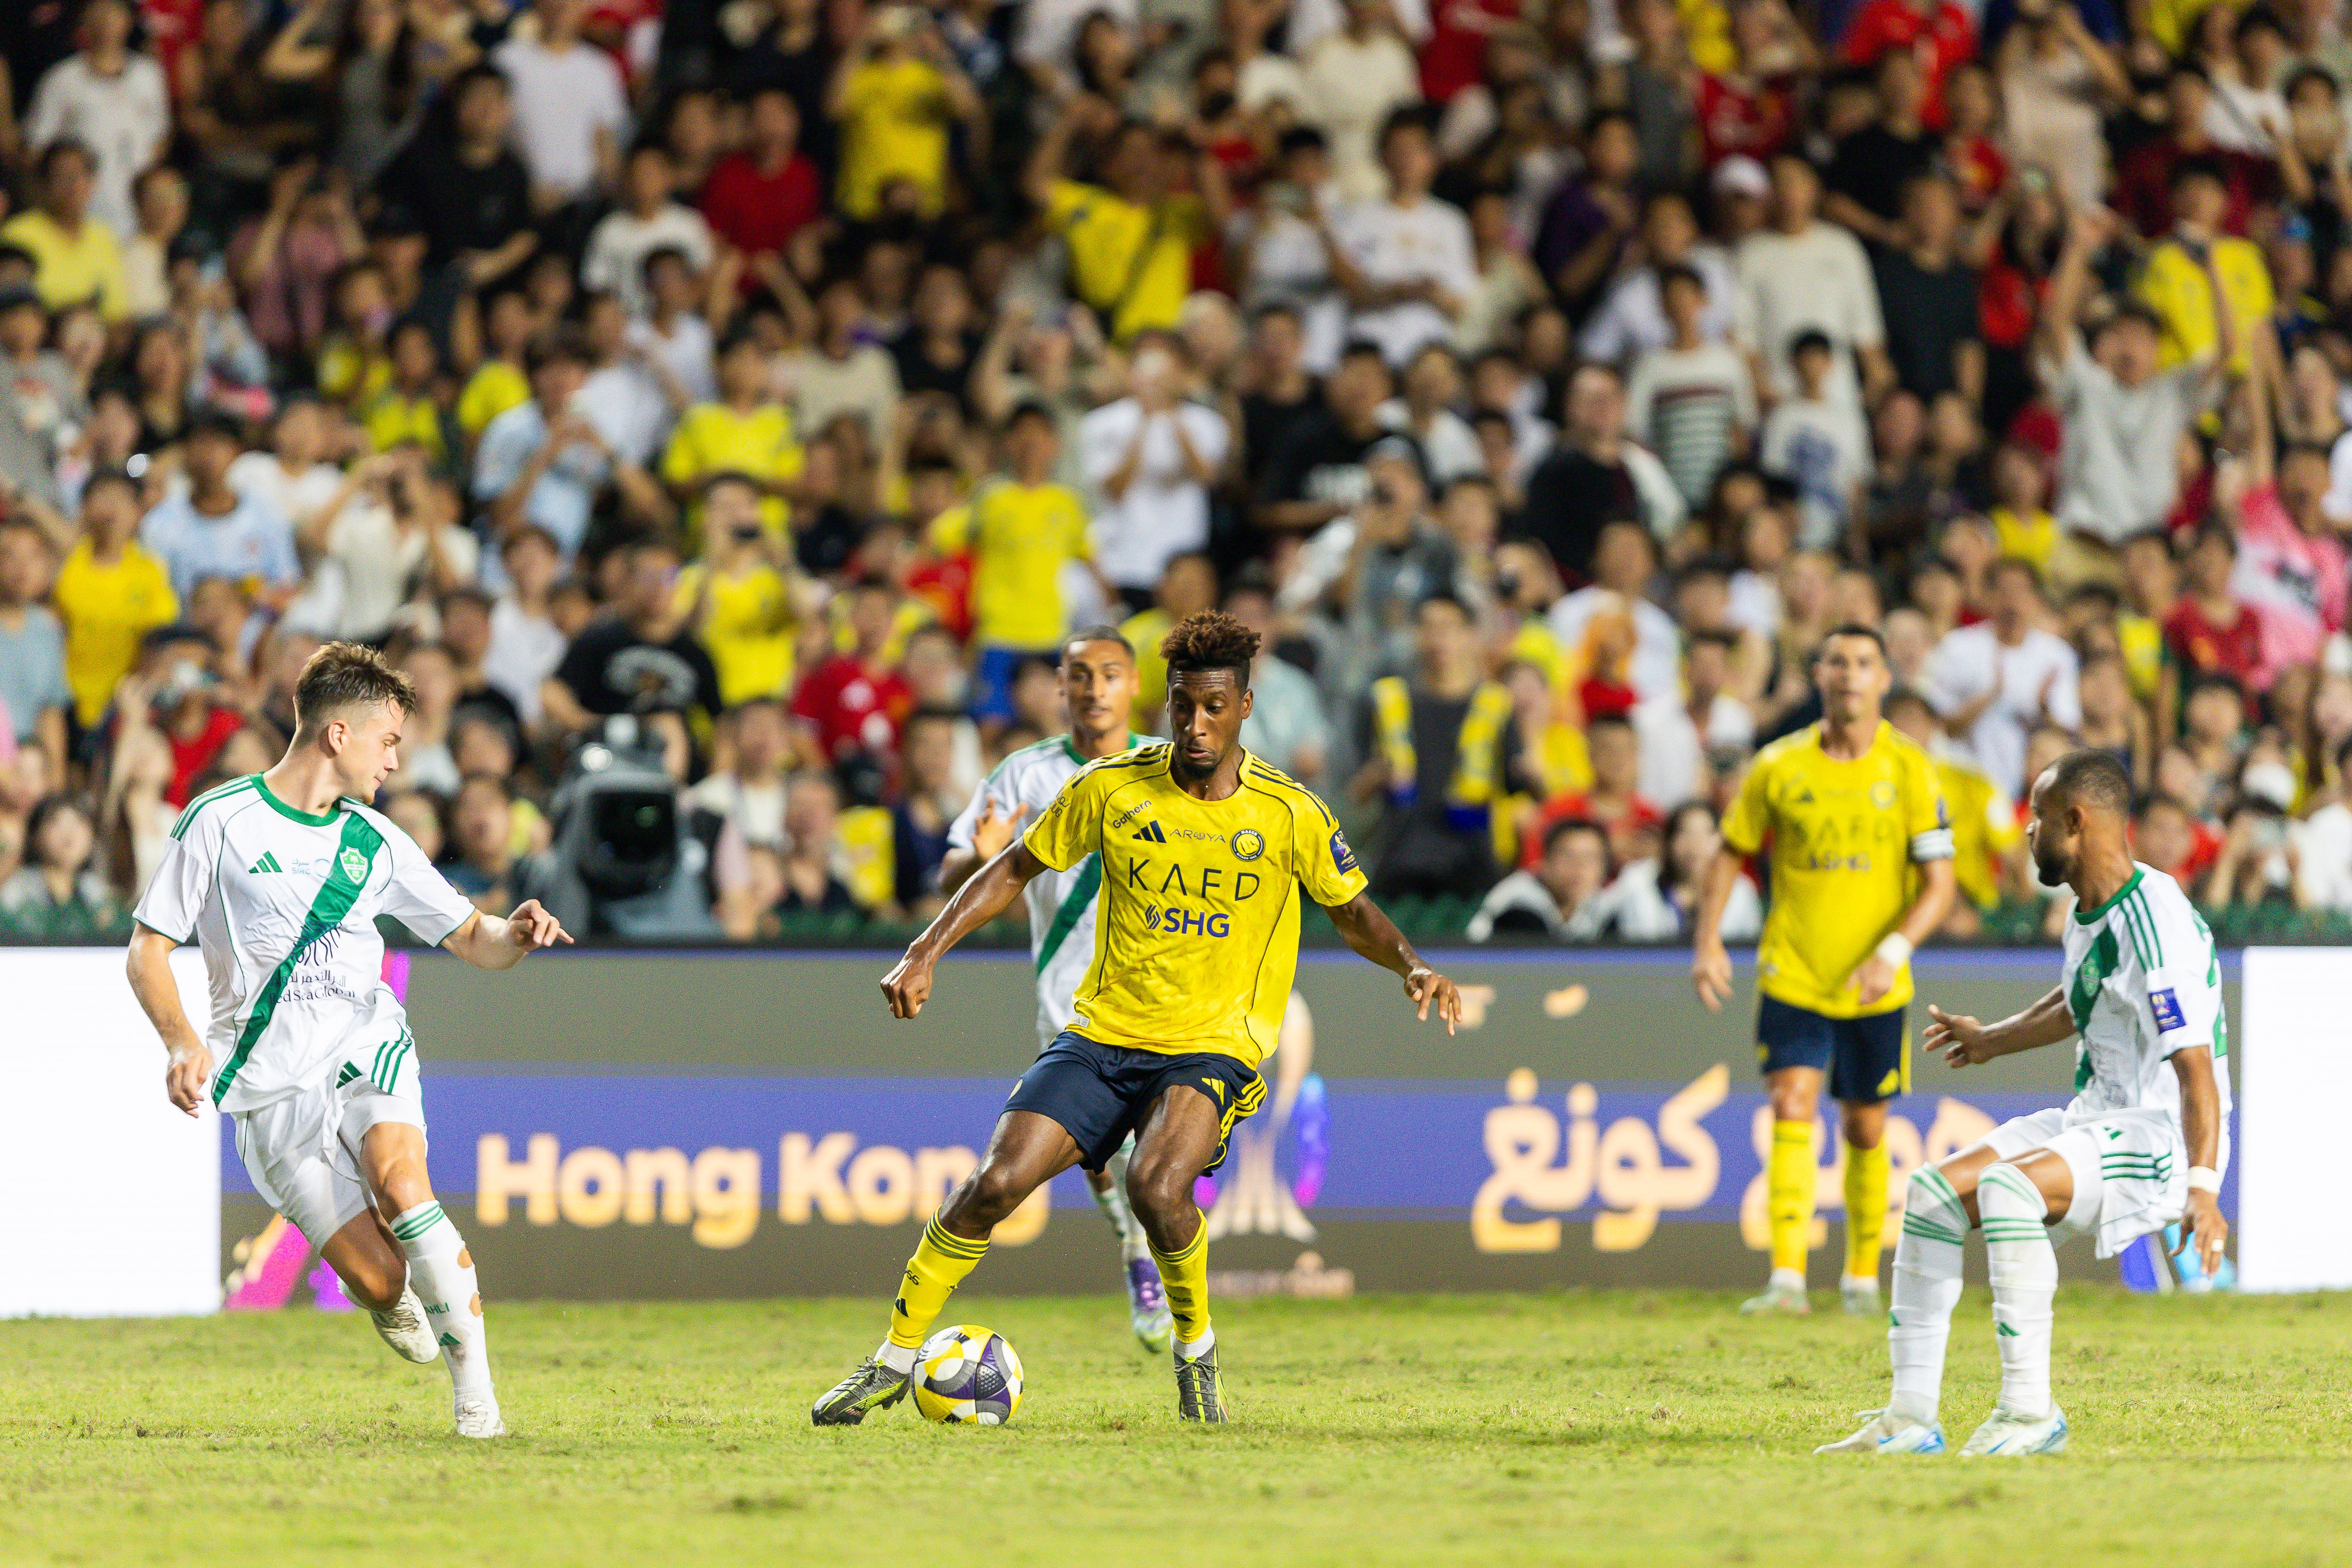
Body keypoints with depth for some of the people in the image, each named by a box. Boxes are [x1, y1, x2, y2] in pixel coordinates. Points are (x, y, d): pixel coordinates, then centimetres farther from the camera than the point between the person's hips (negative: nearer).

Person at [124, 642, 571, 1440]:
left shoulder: (376, 842, 12)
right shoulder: (218, 821, -1)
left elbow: (474, 940, 19)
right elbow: (147, 952, 0)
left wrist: (515, 933, -5)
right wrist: (182, 1041, -17)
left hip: (366, 1048, 2)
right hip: (270, 1085, -2)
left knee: (399, 1185, -31)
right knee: (381, 1280, -12)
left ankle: (474, 1389, -24)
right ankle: (396, 1301, 27)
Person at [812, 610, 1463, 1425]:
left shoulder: (1288, 815, -6)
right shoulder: (1111, 789, -2)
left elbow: (1353, 912, 7)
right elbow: (1016, 868, 9)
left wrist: (1414, 966, -13)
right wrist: (927, 952, -1)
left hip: (1214, 1044, -2)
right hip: (1104, 1029, 2)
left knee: (1158, 1188, -30)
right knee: (996, 1183, -15)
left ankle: (1196, 1350, -2)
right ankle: (895, 1361, 1)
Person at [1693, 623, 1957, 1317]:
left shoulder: (1909, 770, -4)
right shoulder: (1779, 766, -1)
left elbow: (1940, 883, -5)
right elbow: (1731, 854, 10)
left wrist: (1893, 951, -21)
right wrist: (1708, 942, -3)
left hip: (1875, 990, 0)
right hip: (1792, 976, 0)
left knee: (1866, 1130, 10)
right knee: (1792, 1111, -15)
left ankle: (1862, 1275, 28)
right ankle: (1787, 1278, -22)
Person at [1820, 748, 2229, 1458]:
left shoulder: (2159, 922, -20)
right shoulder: (2089, 912, 11)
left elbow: (2195, 1065, -27)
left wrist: (2201, 1186, -37)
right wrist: (1994, 1040, 48)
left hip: (2162, 1137, -10)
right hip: (2094, 1124, 10)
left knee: (2006, 1187, -32)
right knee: (1935, 1189, -2)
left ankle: (2030, 1411, -24)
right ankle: (1910, 1419, -1)